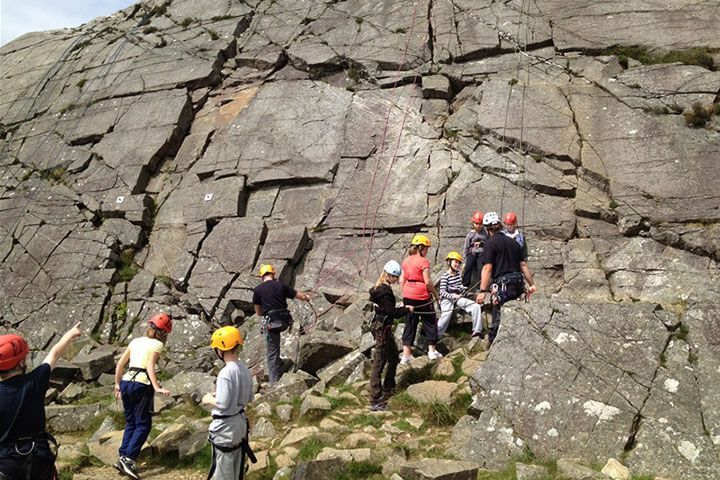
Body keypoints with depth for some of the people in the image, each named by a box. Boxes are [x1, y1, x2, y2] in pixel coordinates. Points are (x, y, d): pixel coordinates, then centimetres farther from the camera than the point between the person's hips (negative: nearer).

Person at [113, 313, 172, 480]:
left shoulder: (136, 341, 15)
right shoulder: (157, 344, -2)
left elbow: (120, 364, 15)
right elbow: (150, 367, -16)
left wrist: (117, 384, 24)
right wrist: (157, 388, -22)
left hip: (126, 382, 7)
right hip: (141, 385, -7)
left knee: (131, 422, 18)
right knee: (143, 424, 1)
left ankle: (122, 458, 15)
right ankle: (128, 459, -7)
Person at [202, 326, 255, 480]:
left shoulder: (225, 373, -24)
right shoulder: (244, 368, 1)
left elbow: (223, 404, -26)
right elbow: (249, 398, 10)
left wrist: (209, 399, -7)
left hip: (225, 426, -8)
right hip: (240, 421, 8)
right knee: (236, 466, 22)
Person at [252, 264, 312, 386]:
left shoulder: (258, 290, 1)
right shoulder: (281, 285, 6)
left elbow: (258, 313, 8)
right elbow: (300, 296, 11)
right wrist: (306, 296, 35)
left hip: (271, 323, -3)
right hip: (285, 322, 3)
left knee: (272, 353, 6)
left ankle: (274, 382, 7)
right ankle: (277, 362, 38)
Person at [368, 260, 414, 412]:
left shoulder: (379, 288, 10)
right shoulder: (385, 291, -21)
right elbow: (392, 313, -20)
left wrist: (402, 308, 13)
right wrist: (407, 310, -7)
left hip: (380, 326, 11)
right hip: (382, 329, -11)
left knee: (393, 358, 24)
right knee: (379, 363, -6)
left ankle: (387, 390, 38)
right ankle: (375, 402, -2)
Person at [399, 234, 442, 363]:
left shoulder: (406, 261, 8)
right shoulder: (423, 261, -12)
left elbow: (402, 280, 10)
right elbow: (428, 282, -15)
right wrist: (435, 293, -1)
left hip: (408, 296, 6)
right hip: (422, 297, -6)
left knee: (410, 323, 10)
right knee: (430, 322, 11)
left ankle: (406, 354, 8)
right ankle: (432, 351, 16)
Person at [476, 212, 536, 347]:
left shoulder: (491, 243, -5)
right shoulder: (513, 241, 15)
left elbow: (487, 268, -13)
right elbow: (523, 265, 15)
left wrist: (482, 291, -15)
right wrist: (531, 284, 19)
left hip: (503, 285, -7)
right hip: (518, 284, 7)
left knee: (498, 318, -2)